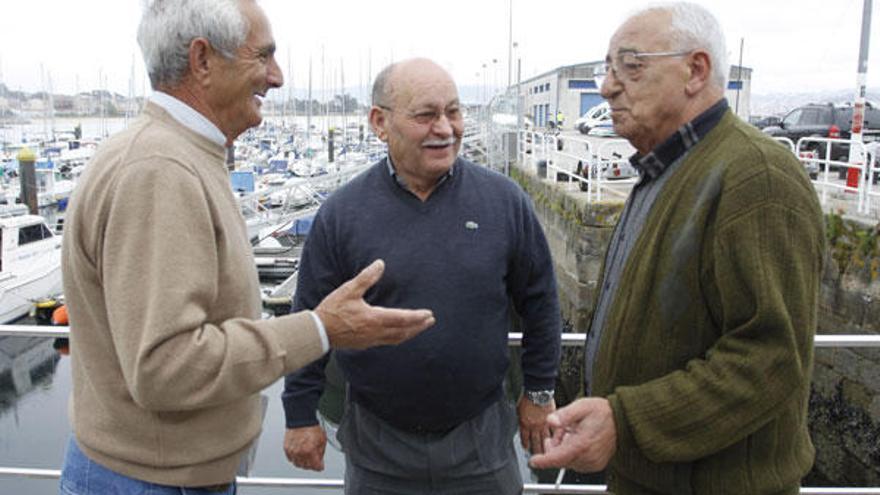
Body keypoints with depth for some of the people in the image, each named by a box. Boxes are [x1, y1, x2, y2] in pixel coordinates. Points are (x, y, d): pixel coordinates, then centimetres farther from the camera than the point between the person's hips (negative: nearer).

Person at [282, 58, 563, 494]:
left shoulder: (505, 200, -6)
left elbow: (539, 303, 2)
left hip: (482, 437, 1)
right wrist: (300, 416, 1)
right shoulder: (340, 214, -8)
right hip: (377, 443, 0)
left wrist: (539, 392, 6)